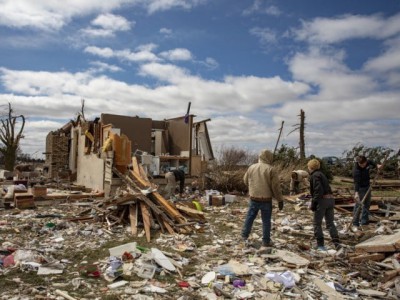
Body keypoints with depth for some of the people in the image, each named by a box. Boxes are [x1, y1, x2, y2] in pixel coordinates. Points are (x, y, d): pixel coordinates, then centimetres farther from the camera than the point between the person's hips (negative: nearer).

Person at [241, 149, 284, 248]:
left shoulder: (251, 167, 0)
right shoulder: (271, 169, -11)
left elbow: (246, 181, 13)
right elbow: (276, 187, -11)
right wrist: (280, 200, -2)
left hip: (253, 199, 3)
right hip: (266, 200, -3)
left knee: (250, 217, 17)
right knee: (266, 221, 9)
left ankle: (244, 235, 27)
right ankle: (266, 241, 18)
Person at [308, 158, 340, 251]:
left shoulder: (315, 176, -9)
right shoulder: (322, 174, 19)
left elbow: (318, 190, -19)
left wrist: (313, 204, -16)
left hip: (322, 200, -8)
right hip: (330, 199, 9)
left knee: (317, 223, 4)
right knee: (330, 222, 13)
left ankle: (320, 244, 6)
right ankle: (336, 242, 2)